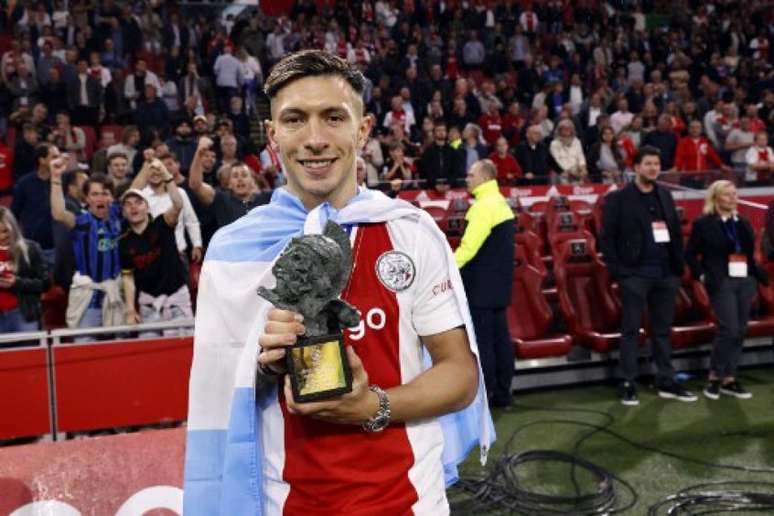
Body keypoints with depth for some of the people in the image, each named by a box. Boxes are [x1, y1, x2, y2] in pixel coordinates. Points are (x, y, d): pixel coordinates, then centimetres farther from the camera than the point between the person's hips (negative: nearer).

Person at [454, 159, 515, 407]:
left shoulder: (484, 206, -16)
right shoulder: (502, 203, 14)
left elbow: (468, 247, -23)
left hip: (481, 287, -9)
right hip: (500, 284, 9)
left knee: (481, 341, -4)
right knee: (500, 337, 12)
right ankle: (502, 393, 18)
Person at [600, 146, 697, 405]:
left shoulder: (665, 195, 13)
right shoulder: (618, 198, -3)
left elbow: (676, 232, 14)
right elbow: (607, 238, -6)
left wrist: (679, 265, 6)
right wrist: (616, 270, -11)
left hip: (666, 274, 5)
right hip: (635, 274, -5)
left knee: (663, 330, 11)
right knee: (631, 330, 0)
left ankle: (666, 383, 20)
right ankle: (627, 384, 6)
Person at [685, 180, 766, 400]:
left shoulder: (743, 223, 14)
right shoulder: (704, 223, -3)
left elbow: (750, 254, 17)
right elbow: (690, 253, -1)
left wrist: (758, 274, 3)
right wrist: (702, 275, -10)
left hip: (745, 282, 6)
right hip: (722, 283, -6)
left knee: (739, 332, 5)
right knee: (729, 330, -13)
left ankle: (729, 379, 14)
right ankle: (714, 377, 2)